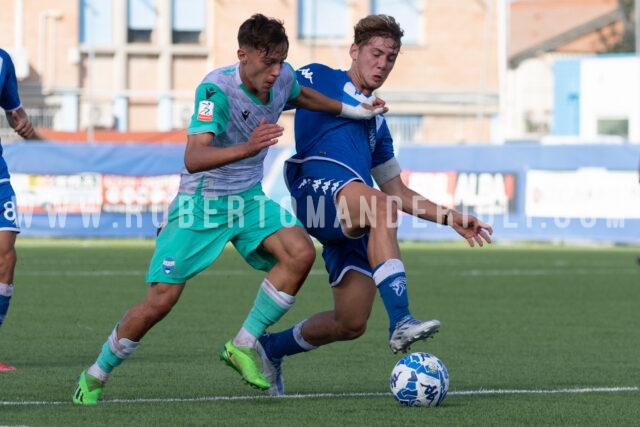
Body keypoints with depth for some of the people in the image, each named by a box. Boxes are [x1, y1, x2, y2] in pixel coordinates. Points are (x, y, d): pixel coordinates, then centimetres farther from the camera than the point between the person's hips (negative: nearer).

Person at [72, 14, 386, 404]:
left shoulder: (283, 78, -7)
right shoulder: (217, 89, -28)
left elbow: (300, 95, 22)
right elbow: (193, 159, -41)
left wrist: (352, 110, 21)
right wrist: (248, 148, -55)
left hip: (248, 198, 6)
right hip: (201, 201, -6)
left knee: (301, 253, -21)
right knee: (161, 300, -10)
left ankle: (243, 346, -7)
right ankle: (95, 376, 13)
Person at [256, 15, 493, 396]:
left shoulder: (376, 122, 32)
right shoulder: (317, 79, 16)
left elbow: (397, 191, 33)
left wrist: (449, 218, 22)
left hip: (356, 221, 7)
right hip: (318, 187, -7)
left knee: (351, 325, -1)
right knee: (381, 206, -38)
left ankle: (272, 348, 27)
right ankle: (401, 322, -47)